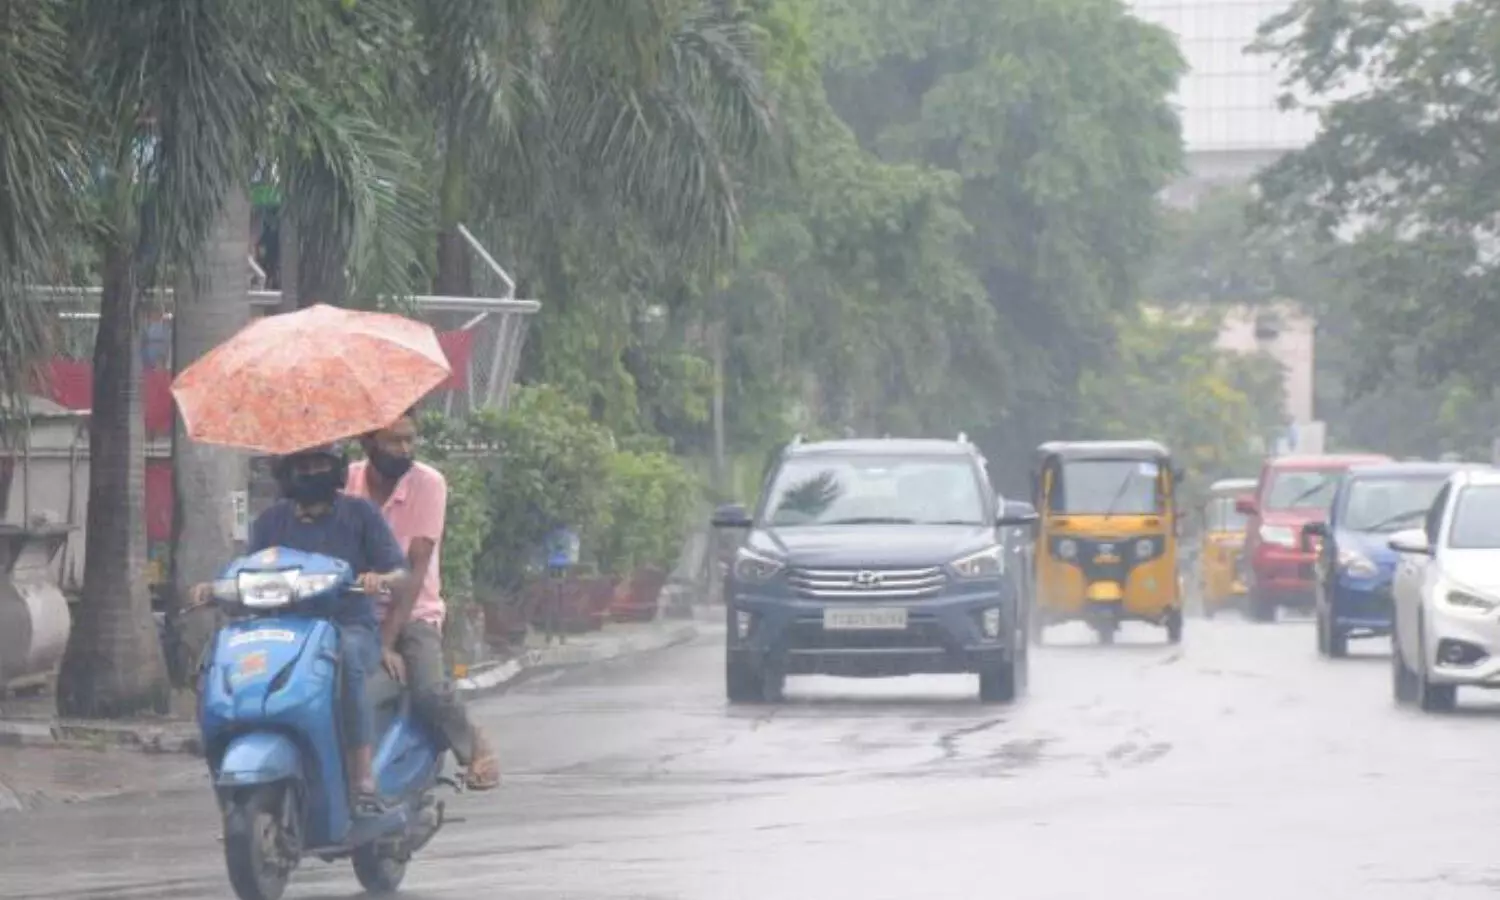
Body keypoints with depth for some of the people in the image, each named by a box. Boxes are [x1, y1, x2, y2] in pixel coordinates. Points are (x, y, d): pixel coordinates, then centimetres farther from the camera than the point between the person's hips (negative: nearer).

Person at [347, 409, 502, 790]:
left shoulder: (427, 483, -7)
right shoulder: (345, 483, 0)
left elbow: (416, 567, -14)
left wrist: (386, 640, -22)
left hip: (414, 612, -2)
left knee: (430, 691, -27)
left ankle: (472, 745, 3)